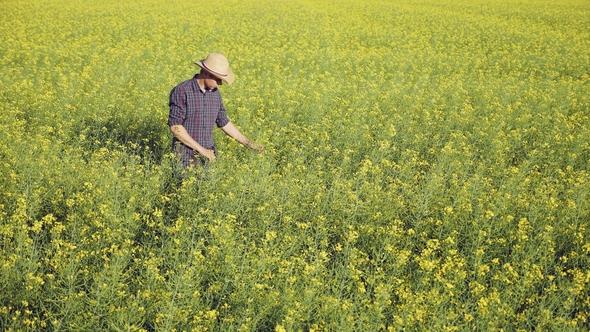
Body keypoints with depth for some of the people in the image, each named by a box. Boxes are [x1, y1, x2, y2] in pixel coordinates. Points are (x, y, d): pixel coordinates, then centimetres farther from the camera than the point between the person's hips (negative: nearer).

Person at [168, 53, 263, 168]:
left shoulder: (215, 93, 7)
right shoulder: (181, 92, -14)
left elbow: (223, 122, 17)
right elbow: (175, 126, -18)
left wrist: (247, 142, 12)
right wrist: (200, 149, -19)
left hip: (209, 154, 6)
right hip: (186, 156, -6)